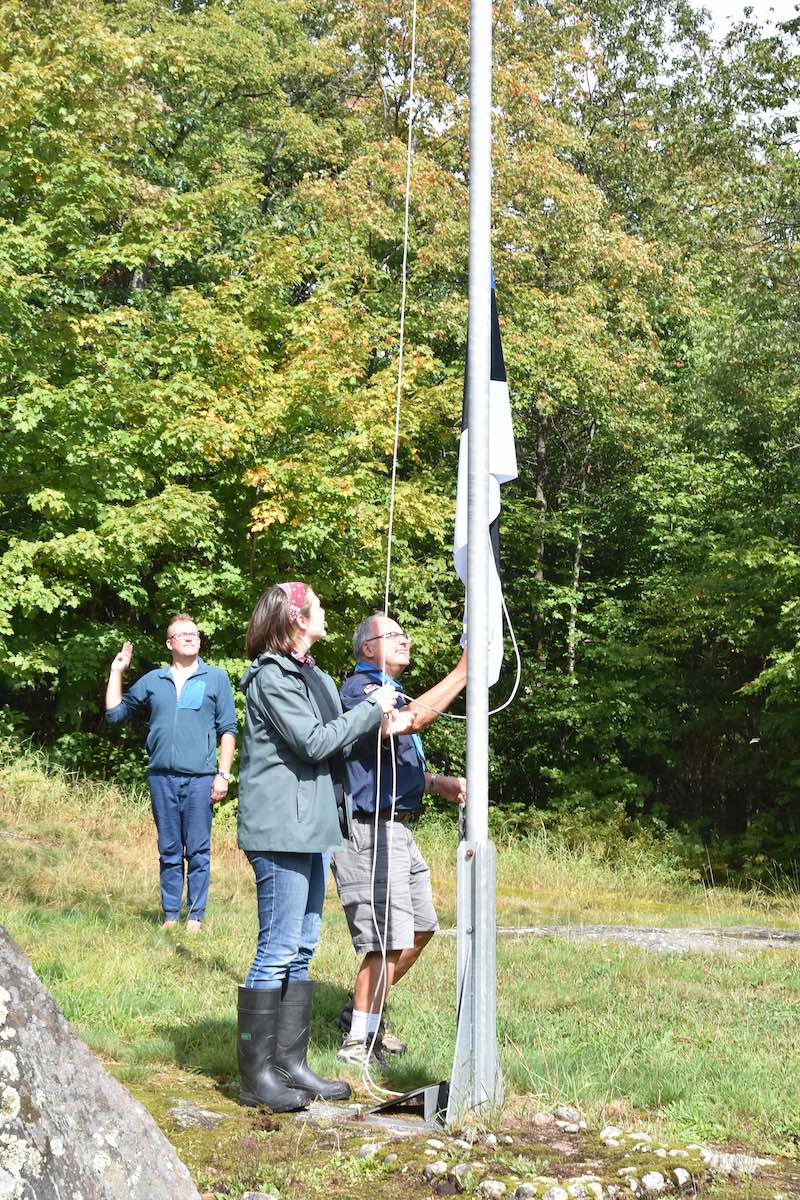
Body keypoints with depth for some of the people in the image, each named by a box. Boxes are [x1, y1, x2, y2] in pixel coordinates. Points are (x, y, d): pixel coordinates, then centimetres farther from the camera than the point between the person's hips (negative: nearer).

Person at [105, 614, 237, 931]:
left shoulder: (216, 677, 6)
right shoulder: (153, 680, 13)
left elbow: (228, 729, 5)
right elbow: (114, 713, 15)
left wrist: (223, 774, -3)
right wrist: (116, 673, 9)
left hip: (199, 778, -2)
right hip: (161, 777, 2)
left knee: (198, 851, 0)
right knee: (169, 851, 7)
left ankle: (195, 917, 5)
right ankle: (170, 915, 12)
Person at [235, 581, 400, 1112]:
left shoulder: (313, 675, 17)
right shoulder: (271, 676, -11)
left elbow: (334, 739, 15)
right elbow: (315, 741, -16)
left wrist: (376, 712, 1)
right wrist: (373, 709, -7)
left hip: (314, 827, 10)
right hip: (282, 829, -10)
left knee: (300, 951, 12)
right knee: (278, 952, -5)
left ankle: (290, 1064, 19)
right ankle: (257, 1075, 3)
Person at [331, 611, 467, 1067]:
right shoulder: (360, 689, -13)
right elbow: (411, 719, -32)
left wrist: (440, 783, 10)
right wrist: (462, 673, -30)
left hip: (398, 828, 11)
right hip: (368, 830, -11)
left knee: (421, 928, 16)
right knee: (390, 939, -9)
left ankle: (363, 1012, 27)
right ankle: (358, 1041, 1)